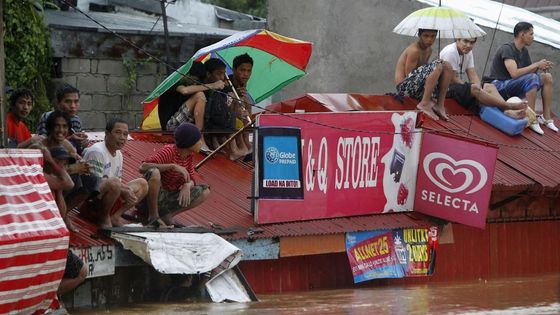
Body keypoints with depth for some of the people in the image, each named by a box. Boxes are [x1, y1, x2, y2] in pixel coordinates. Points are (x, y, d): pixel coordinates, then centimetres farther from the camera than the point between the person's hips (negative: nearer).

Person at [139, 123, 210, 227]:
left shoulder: (189, 155, 5)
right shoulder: (169, 151, -19)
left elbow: (192, 179, 8)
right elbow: (143, 167, -30)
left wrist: (187, 186, -18)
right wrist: (173, 166, -33)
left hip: (168, 198, 7)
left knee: (205, 191, -2)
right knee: (154, 171, -36)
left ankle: (167, 214, -5)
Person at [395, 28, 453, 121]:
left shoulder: (428, 50, 13)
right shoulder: (414, 50, -15)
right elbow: (409, 75, -17)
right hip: (404, 86, -9)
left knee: (447, 67, 5)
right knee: (438, 65, -26)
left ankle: (439, 105, 0)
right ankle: (424, 104, -22)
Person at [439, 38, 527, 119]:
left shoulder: (468, 52, 9)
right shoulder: (450, 52, -17)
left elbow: (473, 75, 3)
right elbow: (453, 79, -19)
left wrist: (479, 91, -17)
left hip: (460, 86, 9)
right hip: (448, 88, -9)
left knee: (490, 87, -13)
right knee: (474, 88, -34)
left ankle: (508, 111, -39)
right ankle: (510, 106, -39)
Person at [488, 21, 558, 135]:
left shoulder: (524, 51, 11)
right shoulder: (507, 49, -17)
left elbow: (529, 71, 13)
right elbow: (514, 73, -29)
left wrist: (541, 67, -9)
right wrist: (536, 65, -21)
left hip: (514, 90, 9)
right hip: (499, 86, -9)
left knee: (547, 77, 1)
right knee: (532, 78, -31)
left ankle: (546, 117, -2)